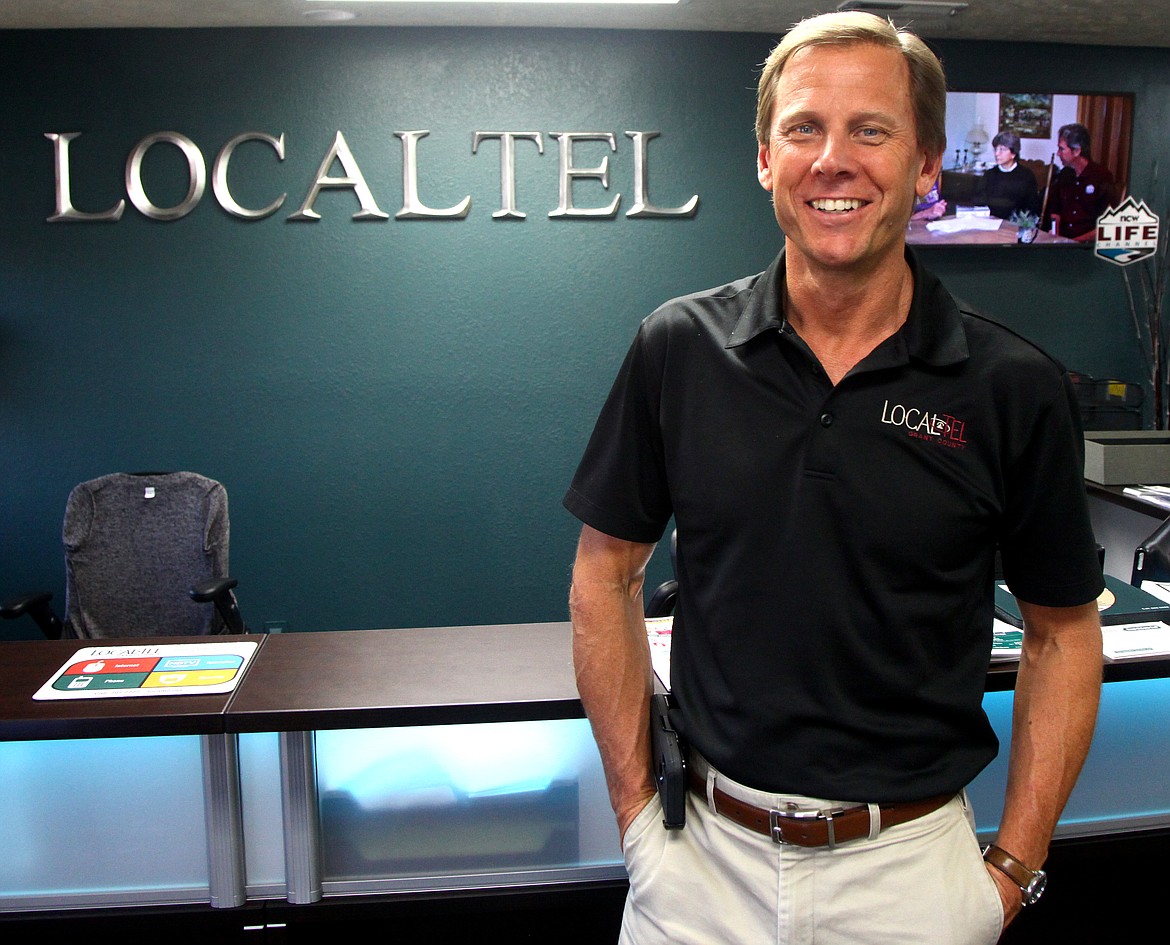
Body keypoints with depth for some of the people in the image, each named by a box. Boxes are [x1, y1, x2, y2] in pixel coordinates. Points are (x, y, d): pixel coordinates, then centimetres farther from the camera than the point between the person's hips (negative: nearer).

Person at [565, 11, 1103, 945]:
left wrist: (1014, 869, -3)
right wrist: (637, 813, -2)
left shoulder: (1015, 388, -9)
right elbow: (607, 577, 1)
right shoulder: (679, 350, -7)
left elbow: (1063, 632, 1)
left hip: (910, 865, 0)